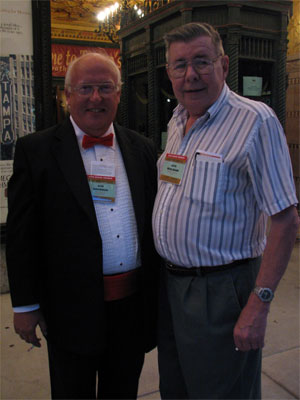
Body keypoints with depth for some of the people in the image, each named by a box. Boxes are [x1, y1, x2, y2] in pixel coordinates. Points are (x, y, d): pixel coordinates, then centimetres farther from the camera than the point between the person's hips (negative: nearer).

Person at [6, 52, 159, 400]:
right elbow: (21, 233, -6)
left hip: (133, 303, 4)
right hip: (72, 308, -3)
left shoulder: (141, 148, 5)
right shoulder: (35, 150, -6)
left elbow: (153, 221, 9)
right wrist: (25, 305, -5)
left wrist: (156, 292, 10)